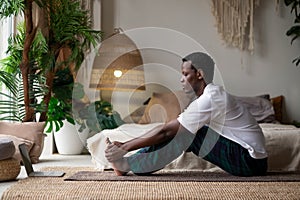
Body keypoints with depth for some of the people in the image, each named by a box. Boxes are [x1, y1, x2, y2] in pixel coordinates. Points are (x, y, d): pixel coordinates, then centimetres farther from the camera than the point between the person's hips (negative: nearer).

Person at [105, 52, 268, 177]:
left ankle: (127, 165, -9)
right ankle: (128, 164, -1)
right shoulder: (212, 94, 11)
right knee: (181, 129, 1)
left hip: (251, 162, -9)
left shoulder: (209, 99, -20)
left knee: (185, 133, -16)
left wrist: (124, 148, -17)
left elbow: (166, 131, -21)